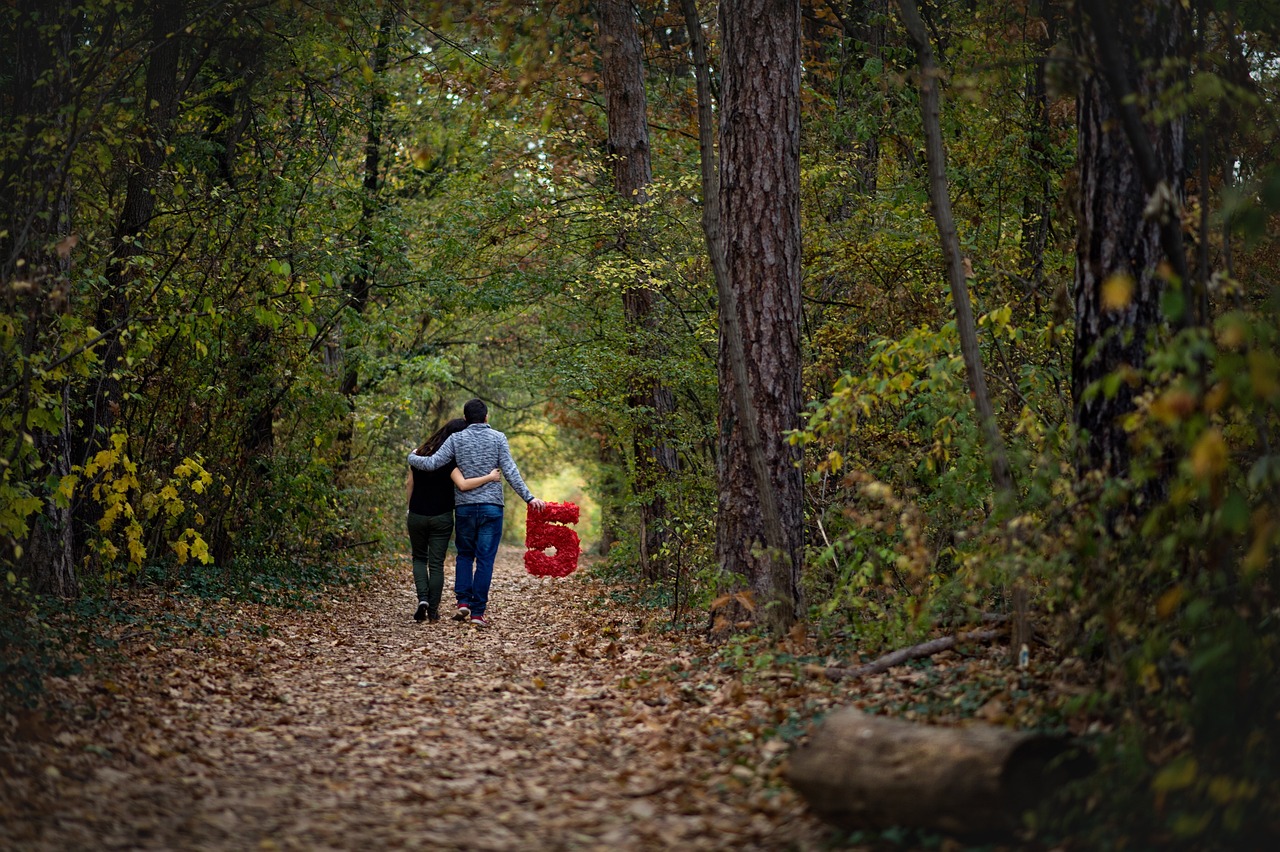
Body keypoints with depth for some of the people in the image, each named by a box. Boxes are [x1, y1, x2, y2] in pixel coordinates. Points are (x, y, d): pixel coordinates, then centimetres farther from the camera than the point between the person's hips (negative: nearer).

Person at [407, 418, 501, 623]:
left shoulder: (420, 454, 1)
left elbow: (409, 484, 8)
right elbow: (463, 484, -29)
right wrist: (490, 477, -22)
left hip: (417, 515, 3)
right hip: (441, 518, -3)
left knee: (419, 558, 19)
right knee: (436, 564, 6)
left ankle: (423, 598, -2)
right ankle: (433, 611, 6)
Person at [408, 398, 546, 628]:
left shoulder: (456, 439, 1)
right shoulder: (498, 438, 0)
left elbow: (432, 464, -5)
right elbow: (510, 471, -7)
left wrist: (412, 458, 14)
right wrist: (528, 497, -5)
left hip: (464, 507, 1)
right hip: (491, 507, -1)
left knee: (465, 554, 18)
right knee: (485, 559, 1)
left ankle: (463, 602, 3)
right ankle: (478, 612, -1)